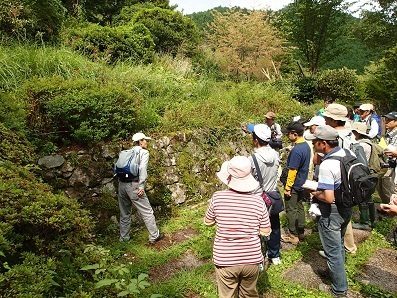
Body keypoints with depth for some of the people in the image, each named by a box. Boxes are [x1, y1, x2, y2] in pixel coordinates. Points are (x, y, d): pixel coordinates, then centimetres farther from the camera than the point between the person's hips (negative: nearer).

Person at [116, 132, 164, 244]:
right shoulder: (144, 152, 1)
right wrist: (141, 186, -15)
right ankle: (154, 236, 11)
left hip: (122, 184, 7)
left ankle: (124, 238, 27)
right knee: (147, 211, 4)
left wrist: (120, 182, 15)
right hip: (133, 185, -7)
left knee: (124, 213, 18)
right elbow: (142, 168, -13)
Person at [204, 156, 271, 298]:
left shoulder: (218, 197, -16)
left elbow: (208, 221, 1)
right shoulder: (258, 200, -13)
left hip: (225, 261, -1)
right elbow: (265, 231, -3)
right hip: (252, 260, 2)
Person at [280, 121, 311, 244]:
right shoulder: (306, 145, 2)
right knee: (299, 207, 19)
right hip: (301, 183, 9)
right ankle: (301, 232, 31)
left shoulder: (296, 150, -27)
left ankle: (293, 235, 16)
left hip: (294, 185, -9)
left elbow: (292, 171, -24)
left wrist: (288, 187, -18)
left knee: (291, 210, 4)